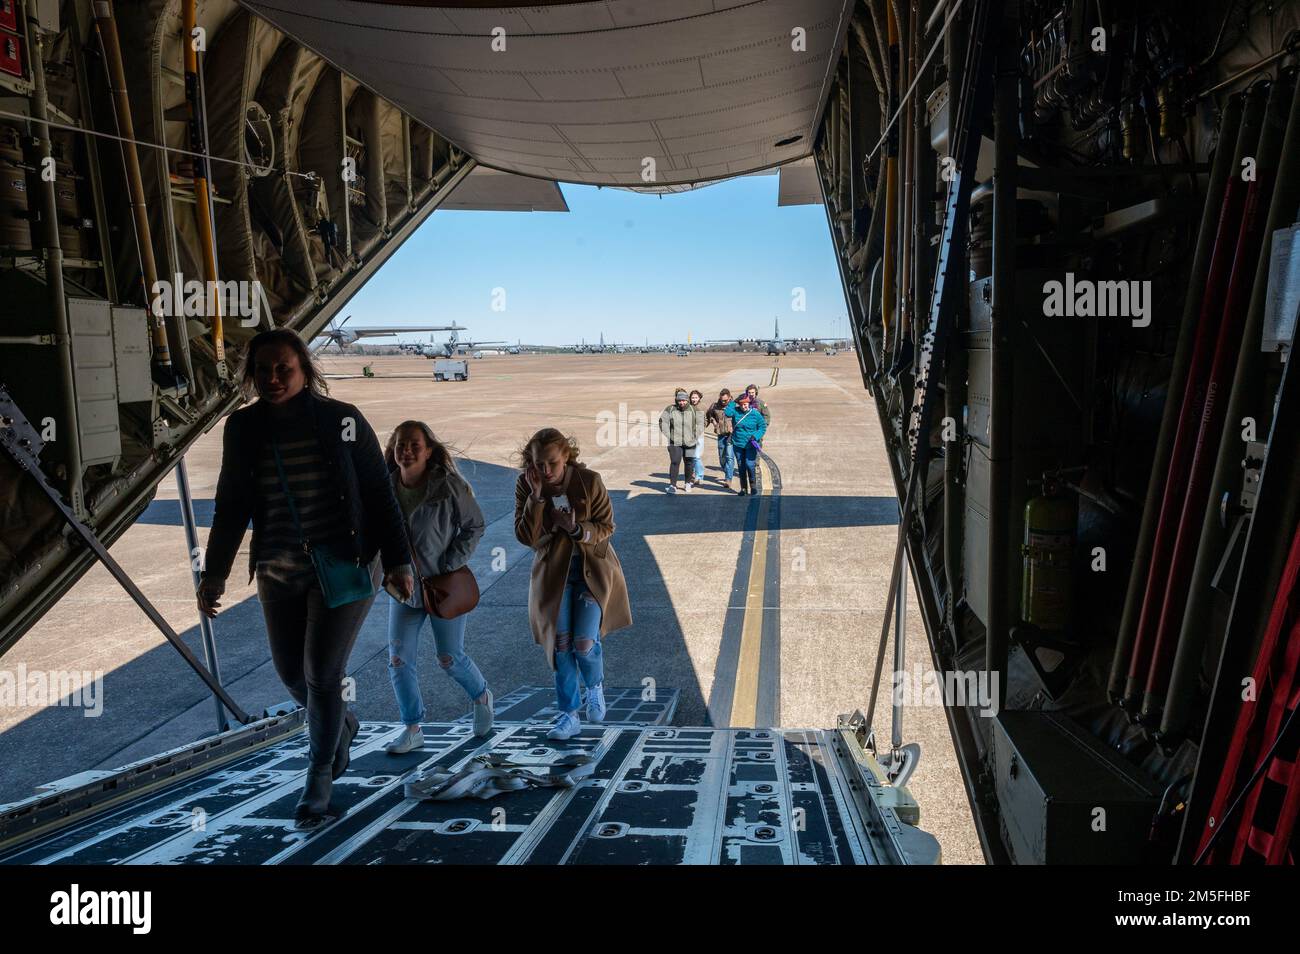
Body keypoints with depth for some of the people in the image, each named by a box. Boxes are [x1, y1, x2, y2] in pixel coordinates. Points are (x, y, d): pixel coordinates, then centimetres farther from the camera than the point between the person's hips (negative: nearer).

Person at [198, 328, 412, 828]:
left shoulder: (342, 421, -9)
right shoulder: (243, 428, 0)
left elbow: (379, 495, -6)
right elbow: (230, 506, 8)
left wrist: (398, 561, -9)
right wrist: (214, 573, 6)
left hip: (345, 566, -4)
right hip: (279, 574, 4)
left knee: (322, 674, -3)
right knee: (292, 673, 12)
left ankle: (320, 776, 20)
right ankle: (341, 726, 44)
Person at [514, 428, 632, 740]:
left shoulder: (589, 481, -16)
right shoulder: (526, 485, -11)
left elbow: (606, 527, -7)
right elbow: (526, 537, -15)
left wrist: (577, 529, -26)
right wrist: (536, 497, -25)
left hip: (592, 569, -2)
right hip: (554, 571, 2)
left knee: (584, 642, -9)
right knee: (560, 644, 2)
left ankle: (595, 687, 25)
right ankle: (569, 715, 18)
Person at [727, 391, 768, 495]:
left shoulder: (755, 414, -6)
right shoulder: (736, 411, -1)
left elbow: (763, 427, 0)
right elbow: (727, 413, -21)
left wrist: (756, 436, -15)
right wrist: (734, 402, -12)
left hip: (751, 445, -3)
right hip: (738, 444, 3)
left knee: (749, 465, -11)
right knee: (741, 466, 8)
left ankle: (753, 486, 9)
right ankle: (743, 488, 20)